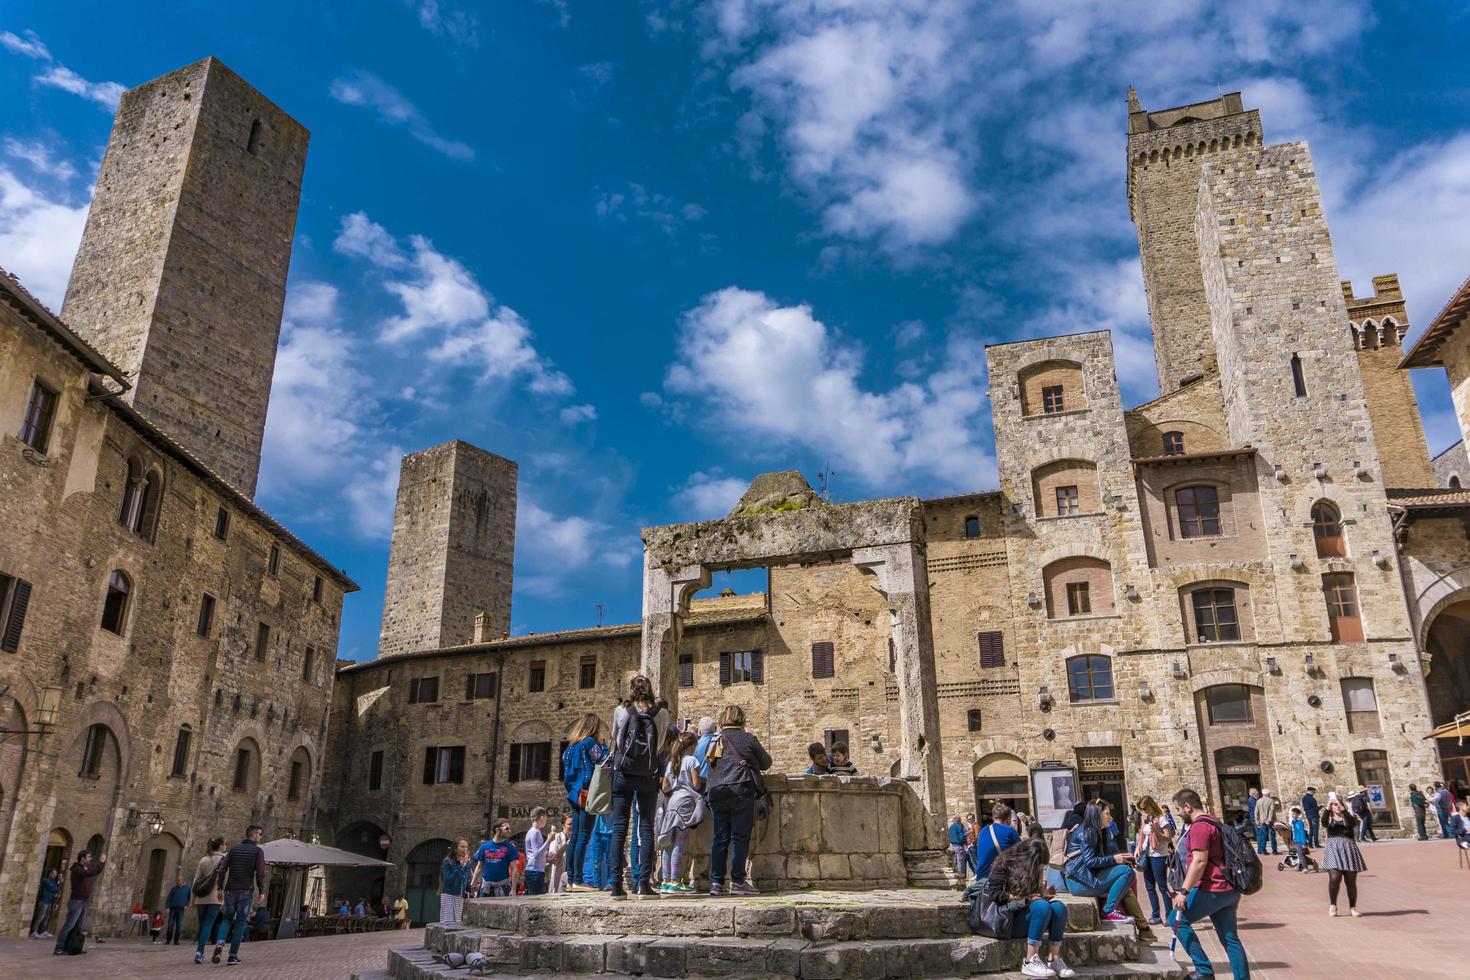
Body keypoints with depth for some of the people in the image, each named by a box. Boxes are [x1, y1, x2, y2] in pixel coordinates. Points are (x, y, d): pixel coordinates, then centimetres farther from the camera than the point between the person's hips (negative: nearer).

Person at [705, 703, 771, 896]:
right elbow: (766, 763, 9)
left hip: (716, 792, 4)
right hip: (741, 791, -4)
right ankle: (738, 881, -2)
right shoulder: (748, 739, 2)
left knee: (719, 837, 8)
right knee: (740, 837, -1)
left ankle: (716, 882, 7)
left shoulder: (715, 741, 13)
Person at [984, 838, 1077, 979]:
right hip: (1005, 921, -7)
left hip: (1024, 918, 7)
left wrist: (1043, 894, 1)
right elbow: (995, 895, -16)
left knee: (1058, 907, -19)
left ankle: (1053, 959, -21)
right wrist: (1022, 896, -17)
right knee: (1042, 906, -32)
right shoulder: (1004, 865, -7)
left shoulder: (1032, 869, 14)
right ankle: (1030, 962, -31)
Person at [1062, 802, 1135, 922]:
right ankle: (1108, 911, -10)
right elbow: (1090, 861, -19)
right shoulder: (1086, 832, -12)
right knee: (1126, 871, -16)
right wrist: (1113, 859, -14)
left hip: (1087, 876, 10)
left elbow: (1100, 857, 14)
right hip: (1079, 881, -10)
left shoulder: (1097, 832, 17)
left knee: (1127, 866, 7)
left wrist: (1119, 858, -1)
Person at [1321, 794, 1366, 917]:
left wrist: (1343, 809, -21)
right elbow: (1323, 822, -13)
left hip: (1348, 848, 1)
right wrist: (1327, 808, -25)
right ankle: (1332, 905, 2)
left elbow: (1353, 823, -12)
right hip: (1333, 848, -1)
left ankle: (1352, 907, 14)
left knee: (1351, 880, 1)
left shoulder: (1348, 818, 13)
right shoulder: (1329, 819, 12)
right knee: (1334, 878, -13)